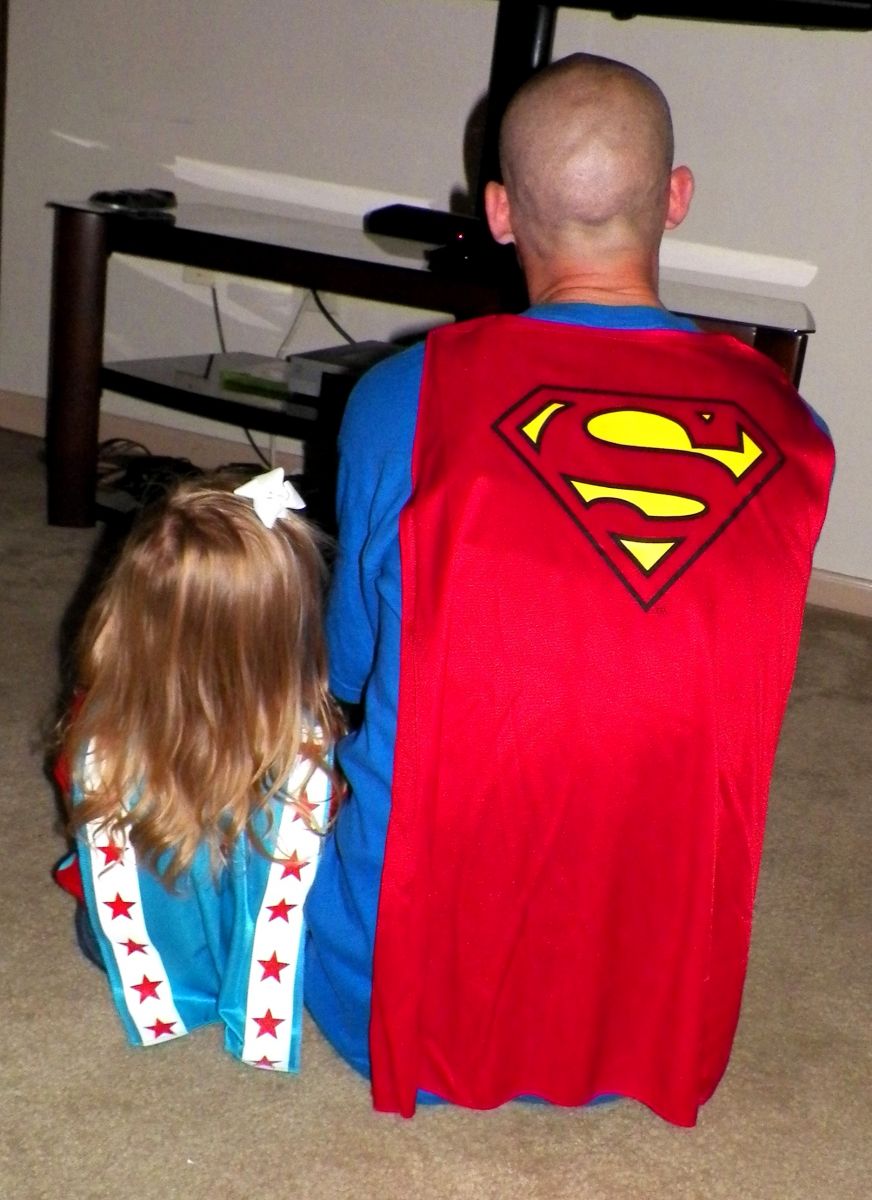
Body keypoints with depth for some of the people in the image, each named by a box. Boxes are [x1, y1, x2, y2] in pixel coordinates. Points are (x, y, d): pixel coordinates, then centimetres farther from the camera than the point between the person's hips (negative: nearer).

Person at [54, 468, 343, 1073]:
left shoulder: (100, 744, -29)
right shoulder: (304, 752, -34)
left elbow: (112, 898, -18)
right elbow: (289, 903, -24)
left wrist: (154, 1008, -2)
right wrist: (262, 1035, -8)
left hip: (157, 976, 1)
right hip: (259, 972, -1)